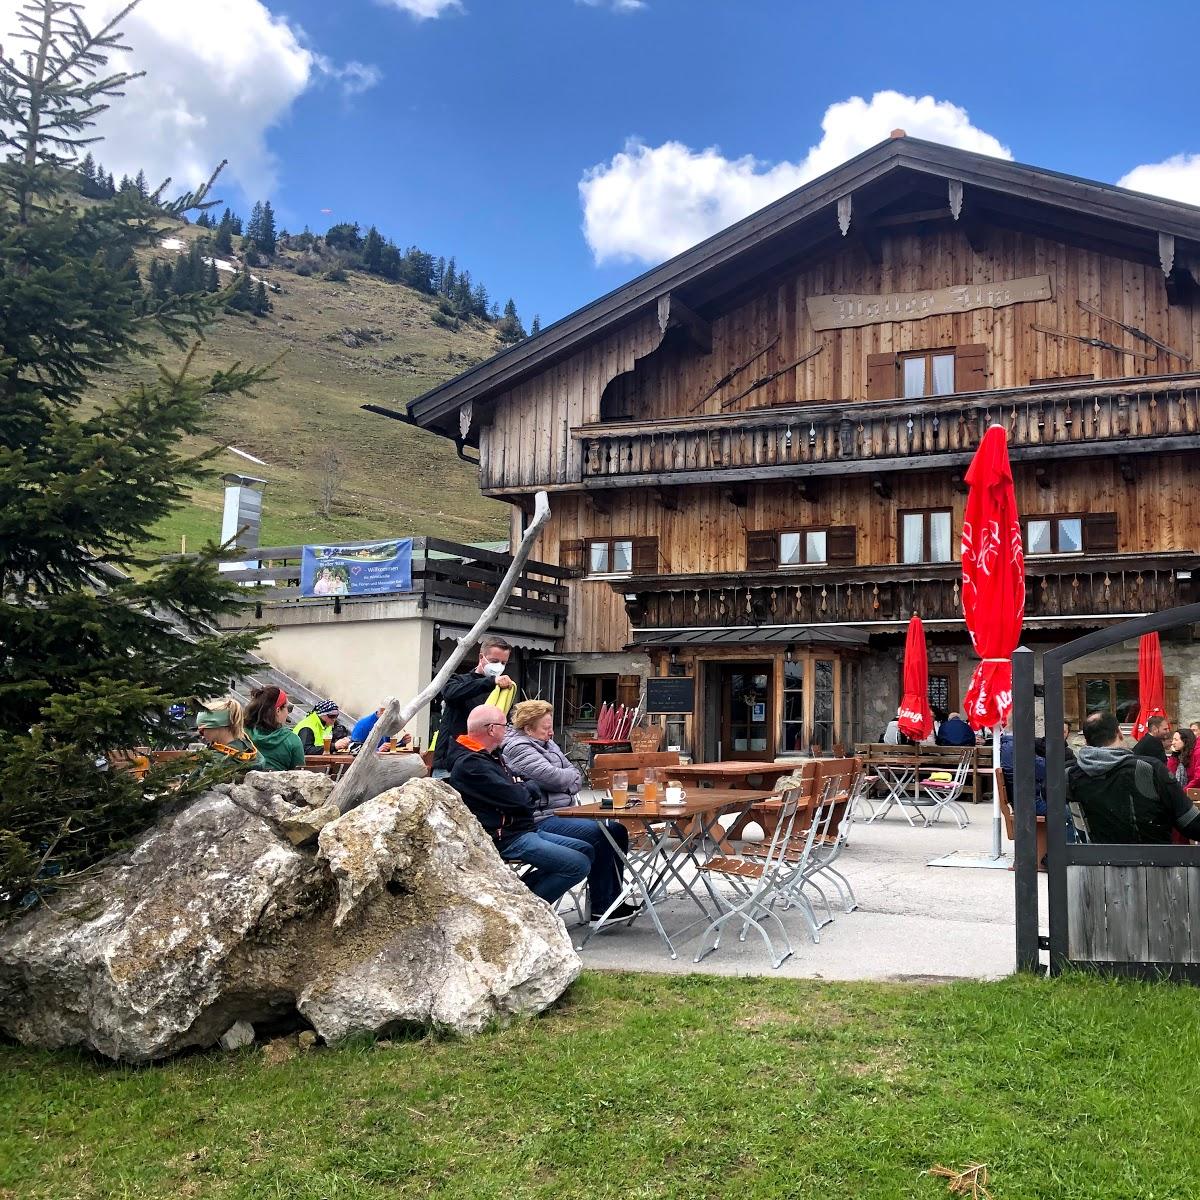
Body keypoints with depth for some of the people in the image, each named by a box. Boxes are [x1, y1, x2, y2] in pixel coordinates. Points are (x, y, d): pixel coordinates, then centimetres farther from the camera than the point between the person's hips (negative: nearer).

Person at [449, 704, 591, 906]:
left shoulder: (490, 756, 17)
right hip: (505, 839, -11)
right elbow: (514, 797, -22)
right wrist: (528, 789, -1)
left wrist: (523, 789, -4)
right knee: (579, 865, -18)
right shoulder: (470, 764, -18)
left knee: (585, 850, 11)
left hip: (524, 830, 11)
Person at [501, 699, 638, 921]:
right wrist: (572, 776, 2)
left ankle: (613, 899, 4)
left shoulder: (547, 743, 20)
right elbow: (552, 777, -19)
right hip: (542, 821, -10)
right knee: (597, 835, -25)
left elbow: (576, 776, 18)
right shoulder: (518, 749, -10)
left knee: (617, 830, -1)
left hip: (565, 812, 10)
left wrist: (565, 779, -5)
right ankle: (600, 908, -18)